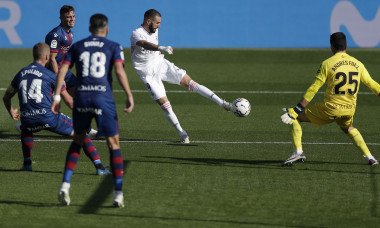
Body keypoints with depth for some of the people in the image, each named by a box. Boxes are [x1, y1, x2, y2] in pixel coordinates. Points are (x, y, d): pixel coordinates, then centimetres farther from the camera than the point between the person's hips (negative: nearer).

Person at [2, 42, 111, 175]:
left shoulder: (21, 74, 14)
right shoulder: (50, 75, 1)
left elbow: (6, 97, 28)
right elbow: (69, 101, 5)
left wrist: (11, 112, 48)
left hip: (28, 119, 4)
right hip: (49, 117, -4)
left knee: (25, 130, 41)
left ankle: (27, 163, 26)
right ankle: (99, 167, -6)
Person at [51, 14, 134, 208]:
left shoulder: (77, 46, 15)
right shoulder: (113, 47, 8)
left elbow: (62, 70, 5)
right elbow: (119, 70, -9)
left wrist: (57, 96, 5)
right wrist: (129, 96, -10)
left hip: (81, 97, 3)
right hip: (104, 99, -3)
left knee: (77, 141, 21)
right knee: (114, 144, 7)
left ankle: (65, 185, 6)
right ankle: (118, 194, 2)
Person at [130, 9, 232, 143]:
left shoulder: (154, 31, 4)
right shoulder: (136, 34, -21)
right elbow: (145, 44, -44)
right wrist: (161, 48, -61)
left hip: (161, 64, 5)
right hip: (149, 74, -5)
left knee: (189, 82, -10)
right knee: (164, 104, -11)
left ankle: (222, 103, -14)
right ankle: (182, 134, 2)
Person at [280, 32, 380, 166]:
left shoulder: (327, 64, -7)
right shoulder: (357, 64, 6)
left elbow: (313, 89, -9)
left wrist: (296, 110, -7)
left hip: (331, 109, -5)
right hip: (350, 109, 5)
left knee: (295, 118, 9)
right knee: (348, 128, 37)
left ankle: (298, 151, -5)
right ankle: (369, 157, 27)